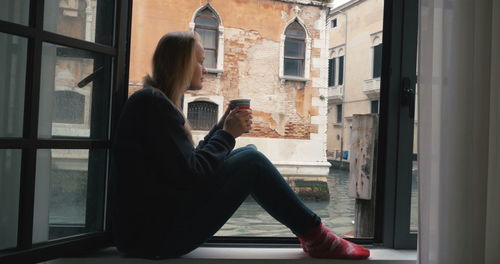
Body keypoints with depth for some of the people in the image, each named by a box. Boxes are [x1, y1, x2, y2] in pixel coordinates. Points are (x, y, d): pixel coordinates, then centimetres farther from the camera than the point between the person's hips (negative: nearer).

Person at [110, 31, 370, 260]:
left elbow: (186, 163, 15)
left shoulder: (152, 101, 15)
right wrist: (227, 134, -7)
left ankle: (310, 232, 10)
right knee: (251, 161, -10)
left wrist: (221, 128, 7)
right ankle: (316, 237, 2)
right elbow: (190, 175, -21)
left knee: (246, 156, 9)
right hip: (156, 233, -9)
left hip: (157, 221, 9)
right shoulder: (153, 103, -16)